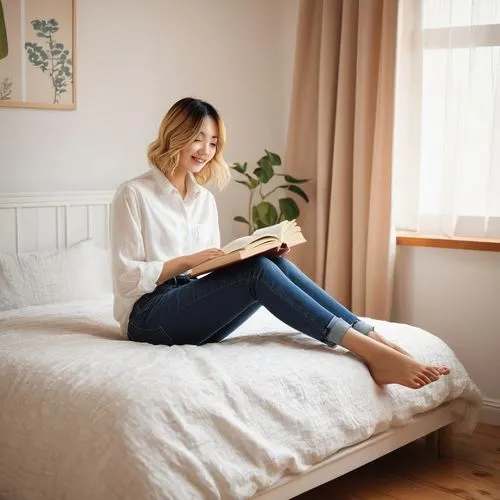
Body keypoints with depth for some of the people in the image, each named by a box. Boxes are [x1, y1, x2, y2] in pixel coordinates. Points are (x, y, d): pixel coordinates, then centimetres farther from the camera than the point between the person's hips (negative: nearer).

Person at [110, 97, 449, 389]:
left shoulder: (204, 198, 15)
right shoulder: (134, 194, -5)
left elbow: (213, 269, 14)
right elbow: (127, 278, -10)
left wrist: (234, 258, -6)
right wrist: (188, 261, -19)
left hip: (193, 311, 6)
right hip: (148, 316, -6)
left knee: (274, 263, -21)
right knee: (258, 271, -28)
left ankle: (376, 341, -29)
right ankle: (370, 351, -35)